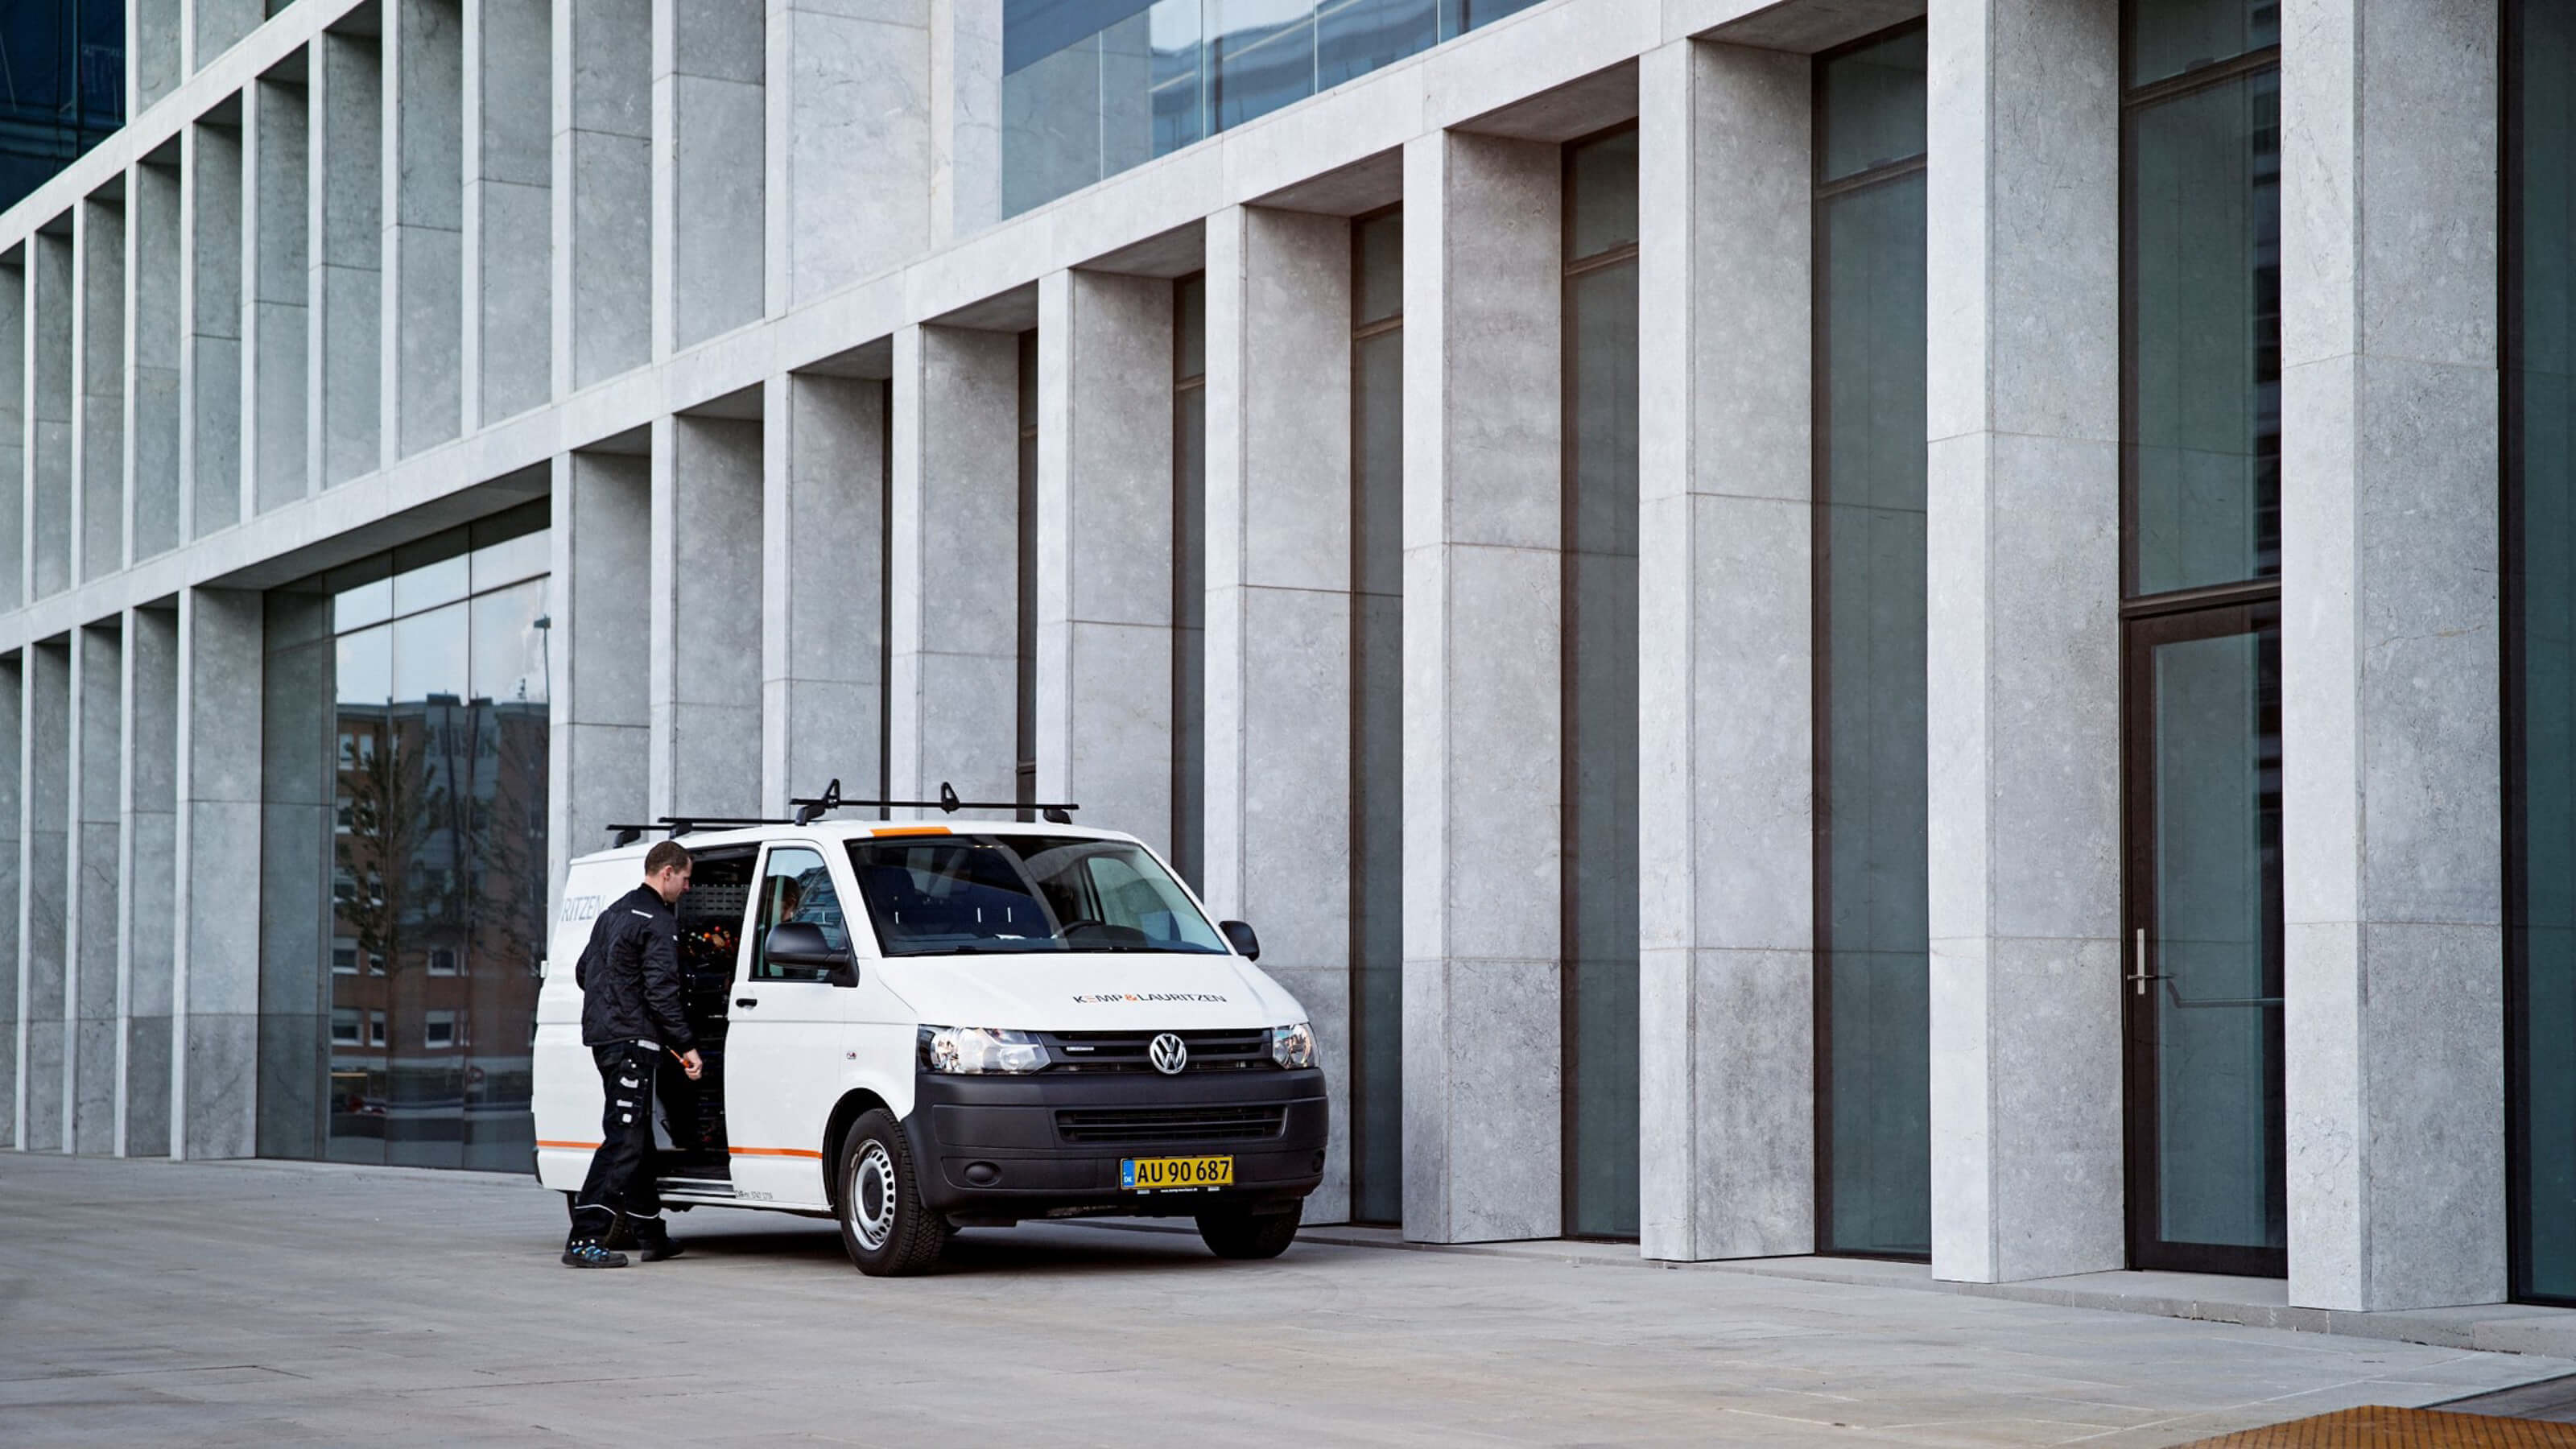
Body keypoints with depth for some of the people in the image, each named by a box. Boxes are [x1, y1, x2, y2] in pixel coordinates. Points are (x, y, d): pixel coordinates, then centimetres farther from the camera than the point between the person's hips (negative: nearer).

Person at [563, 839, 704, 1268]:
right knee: (624, 1140, -12)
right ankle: (584, 1240, -19)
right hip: (632, 1040, -10)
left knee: (637, 1138, 17)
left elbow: (583, 972, 23)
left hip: (604, 1036, 10)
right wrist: (686, 1045, -15)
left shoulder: (614, 913, 18)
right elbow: (660, 990, -18)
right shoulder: (659, 923, -12)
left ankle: (650, 1233, 24)